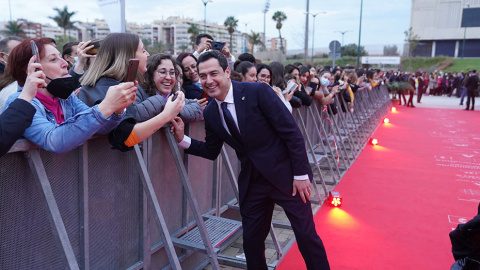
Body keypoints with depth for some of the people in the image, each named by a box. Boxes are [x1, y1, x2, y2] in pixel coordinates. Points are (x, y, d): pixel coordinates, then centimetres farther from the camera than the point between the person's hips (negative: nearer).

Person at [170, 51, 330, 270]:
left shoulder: (257, 91, -17)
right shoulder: (210, 113, 0)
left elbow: (292, 132, -15)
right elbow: (211, 151, 10)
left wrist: (301, 174, -14)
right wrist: (183, 139, -5)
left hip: (285, 175, -4)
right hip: (252, 183, 5)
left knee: (306, 235, 5)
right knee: (251, 241, 12)